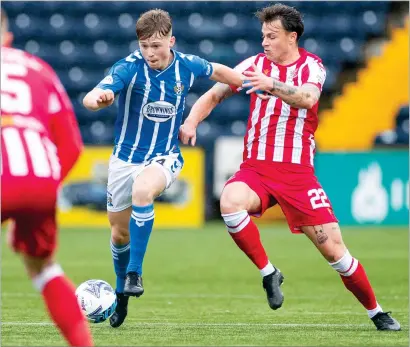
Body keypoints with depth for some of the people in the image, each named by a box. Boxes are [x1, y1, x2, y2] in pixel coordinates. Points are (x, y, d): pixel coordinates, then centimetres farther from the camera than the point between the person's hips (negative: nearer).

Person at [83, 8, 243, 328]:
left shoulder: (187, 66, -10)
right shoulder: (129, 68, -19)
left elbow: (218, 72, 13)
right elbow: (89, 98, -34)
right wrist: (98, 98, -57)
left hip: (164, 158, -1)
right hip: (125, 158, 1)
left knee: (142, 190, -35)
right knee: (120, 233, 11)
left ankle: (135, 272, -25)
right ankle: (122, 294, 38)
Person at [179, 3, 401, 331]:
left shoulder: (312, 66, -4)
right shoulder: (255, 64, 4)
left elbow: (306, 98, -26)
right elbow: (213, 95, 10)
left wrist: (271, 85, -43)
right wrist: (191, 122, -9)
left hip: (297, 172, -2)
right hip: (256, 168, 2)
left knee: (334, 249, -5)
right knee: (230, 202, -33)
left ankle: (377, 313, 15)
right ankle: (268, 273, -13)